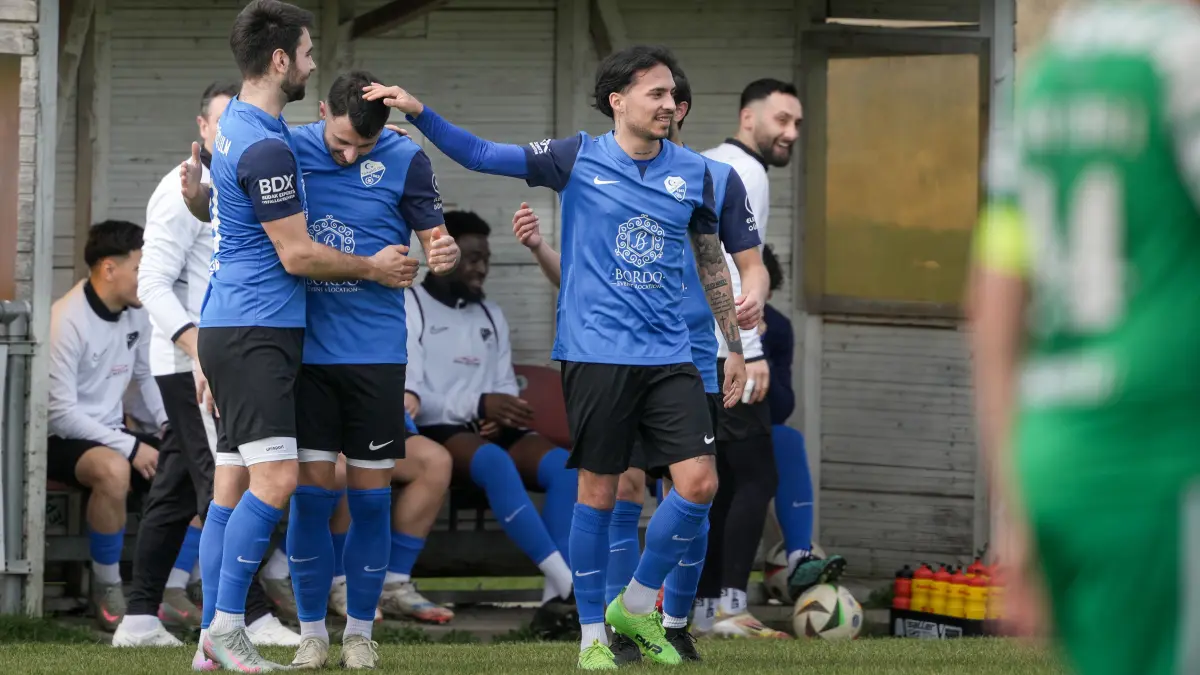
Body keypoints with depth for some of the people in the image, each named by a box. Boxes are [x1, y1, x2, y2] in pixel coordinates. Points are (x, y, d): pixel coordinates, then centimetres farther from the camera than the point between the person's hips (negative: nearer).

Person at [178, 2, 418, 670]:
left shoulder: (235, 127, 14)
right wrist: (374, 268, -1)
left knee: (234, 485, 7)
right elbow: (297, 255, -14)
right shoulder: (266, 146, -17)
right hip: (255, 331, -10)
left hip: (235, 330, 10)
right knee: (275, 477, -15)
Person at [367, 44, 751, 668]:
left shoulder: (692, 173, 7)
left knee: (699, 484, -7)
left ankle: (637, 605, 13)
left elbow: (711, 263, 17)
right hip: (595, 353, -3)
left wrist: (734, 348, 17)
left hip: (667, 355, 3)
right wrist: (418, 112, -12)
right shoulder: (579, 159, -2)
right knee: (597, 492, 0)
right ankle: (592, 634, 12)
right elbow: (479, 155, 0)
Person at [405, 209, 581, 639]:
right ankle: (569, 583, -44)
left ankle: (558, 597, -36)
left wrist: (502, 414, -7)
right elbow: (407, 399, -9)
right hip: (437, 432, -6)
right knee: (494, 461, -38)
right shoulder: (409, 307, 1)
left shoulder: (491, 316, 23)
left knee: (565, 466, -24)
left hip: (490, 430, 6)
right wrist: (478, 405, -22)